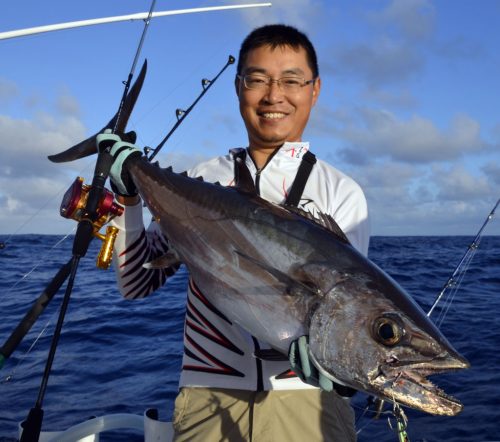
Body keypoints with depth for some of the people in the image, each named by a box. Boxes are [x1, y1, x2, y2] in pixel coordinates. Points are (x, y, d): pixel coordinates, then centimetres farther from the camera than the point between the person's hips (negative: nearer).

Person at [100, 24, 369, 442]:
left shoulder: (341, 193, 0)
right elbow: (138, 283, 5)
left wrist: (318, 346, -25)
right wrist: (127, 198, -7)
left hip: (306, 398, -1)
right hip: (208, 396, 2)